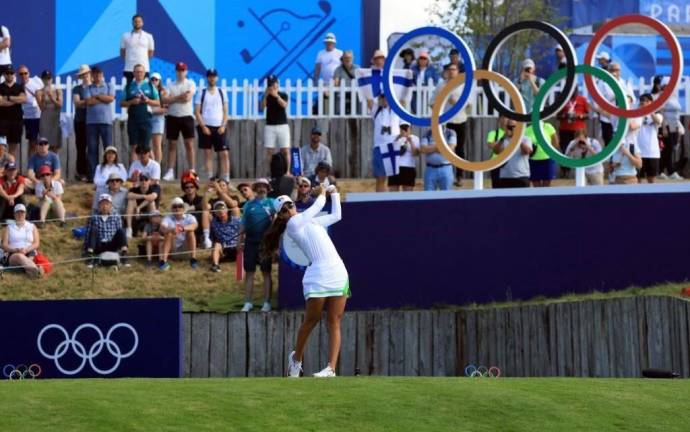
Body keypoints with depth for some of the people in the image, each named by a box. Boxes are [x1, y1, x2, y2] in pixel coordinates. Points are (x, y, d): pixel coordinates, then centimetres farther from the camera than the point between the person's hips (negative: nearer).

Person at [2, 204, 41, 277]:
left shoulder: (32, 226, 21)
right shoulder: (9, 228, 19)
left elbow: (36, 243, 9)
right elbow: (4, 245, 8)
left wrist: (26, 250, -12)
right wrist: (16, 250, -13)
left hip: (30, 254, 3)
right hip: (13, 255, -3)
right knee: (19, 256, -41)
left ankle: (32, 270, -68)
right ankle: (37, 269, -67)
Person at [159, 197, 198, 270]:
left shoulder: (189, 217, -4)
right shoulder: (168, 218, -4)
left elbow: (194, 225, -28)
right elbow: (163, 228, -27)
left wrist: (183, 228, -49)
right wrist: (171, 230, -51)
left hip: (186, 247, 0)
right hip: (172, 248, 0)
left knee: (190, 232, -23)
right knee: (169, 234, -26)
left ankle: (193, 259, -25)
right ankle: (163, 260, -35)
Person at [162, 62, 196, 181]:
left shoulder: (190, 84, 3)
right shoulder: (170, 85, 9)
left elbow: (188, 97, -14)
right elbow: (165, 100, -5)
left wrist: (173, 98, -6)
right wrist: (180, 97, -12)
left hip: (186, 117, -2)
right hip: (172, 117, 2)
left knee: (189, 145, -4)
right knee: (172, 145, 3)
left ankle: (192, 171, -4)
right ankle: (170, 172, 6)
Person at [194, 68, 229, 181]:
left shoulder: (222, 92, 10)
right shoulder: (201, 93, 5)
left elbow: (225, 111, 9)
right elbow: (197, 112, 0)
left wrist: (223, 126, -4)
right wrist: (203, 126, -10)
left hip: (219, 128, 1)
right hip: (206, 127, -1)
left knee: (224, 153, -6)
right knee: (207, 154, 0)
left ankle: (226, 179, -5)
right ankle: (209, 179, 3)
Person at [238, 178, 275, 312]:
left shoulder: (271, 203, 6)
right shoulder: (249, 204, 11)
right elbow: (243, 224, 12)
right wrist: (240, 241, 6)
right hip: (250, 241, 2)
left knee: (266, 272, 3)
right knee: (249, 272, 3)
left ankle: (267, 302, 6)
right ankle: (248, 302, 7)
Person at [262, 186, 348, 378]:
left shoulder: (311, 221, 24)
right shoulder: (293, 224, 1)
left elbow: (336, 215, 35)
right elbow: (317, 207, 2)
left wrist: (334, 194, 30)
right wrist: (322, 194, 19)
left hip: (338, 273, 6)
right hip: (318, 276, -6)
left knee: (334, 323, -4)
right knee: (311, 321, -1)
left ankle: (331, 368, -9)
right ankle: (296, 358, 22)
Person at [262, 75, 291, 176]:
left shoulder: (283, 95, 4)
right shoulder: (266, 96, 6)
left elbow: (284, 105, -15)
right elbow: (262, 107, -10)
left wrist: (276, 96, -29)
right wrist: (265, 95, -23)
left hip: (282, 126, -1)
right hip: (270, 126, 1)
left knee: (285, 151, -4)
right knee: (269, 151, -3)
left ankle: (287, 171, -1)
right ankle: (269, 172, -1)